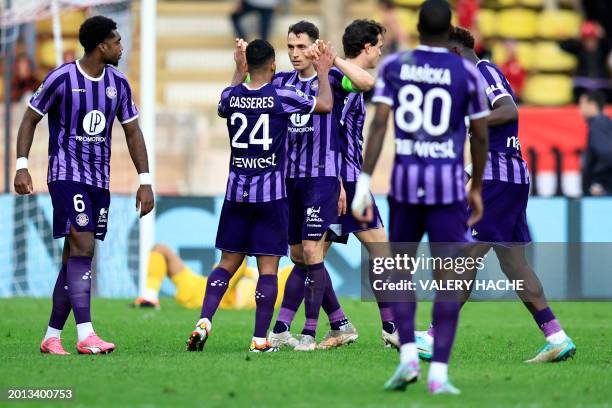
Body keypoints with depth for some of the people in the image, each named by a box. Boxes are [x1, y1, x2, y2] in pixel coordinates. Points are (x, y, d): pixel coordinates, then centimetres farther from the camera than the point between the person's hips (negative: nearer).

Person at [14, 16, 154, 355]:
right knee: (82, 245, -19)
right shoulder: (62, 79, -9)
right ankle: (85, 336, -25)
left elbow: (132, 133, 13)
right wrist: (21, 166, -10)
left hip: (99, 180, 6)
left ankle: (52, 336, 13)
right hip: (66, 175, -6)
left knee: (75, 257, 6)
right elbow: (30, 119, -1)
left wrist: (145, 181, 7)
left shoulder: (118, 83, 7)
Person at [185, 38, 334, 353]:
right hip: (271, 193, -4)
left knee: (229, 262, 12)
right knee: (268, 268, 0)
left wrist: (238, 68, 37)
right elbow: (325, 105, 3)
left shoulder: (231, 96, 1)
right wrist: (323, 73, 20)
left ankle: (204, 322, -4)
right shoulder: (282, 97, -10)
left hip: (236, 191, 4)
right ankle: (260, 340, -2)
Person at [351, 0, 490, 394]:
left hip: (405, 181, 2)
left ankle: (408, 356, 2)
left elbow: (379, 124, -6)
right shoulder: (467, 73, -1)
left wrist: (363, 184, -6)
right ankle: (439, 372, -4)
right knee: (448, 277, 2)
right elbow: (481, 137, 4)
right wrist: (477, 189, 17)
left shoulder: (393, 66, 2)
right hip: (448, 183, -2)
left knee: (401, 270, 17)